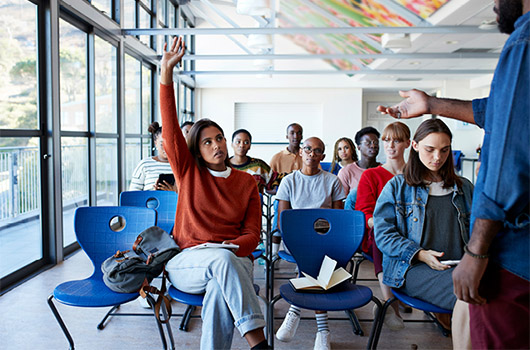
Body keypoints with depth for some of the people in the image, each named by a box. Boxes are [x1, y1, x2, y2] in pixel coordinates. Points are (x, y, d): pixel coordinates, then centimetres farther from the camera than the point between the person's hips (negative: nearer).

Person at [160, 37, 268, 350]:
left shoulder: (246, 182, 10)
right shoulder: (189, 172, 8)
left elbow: (252, 234, 7)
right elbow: (170, 128, -5)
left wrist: (234, 245, -17)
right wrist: (167, 72, -13)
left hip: (234, 260, 1)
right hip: (187, 262, 0)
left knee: (219, 291, -36)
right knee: (222, 259, -35)